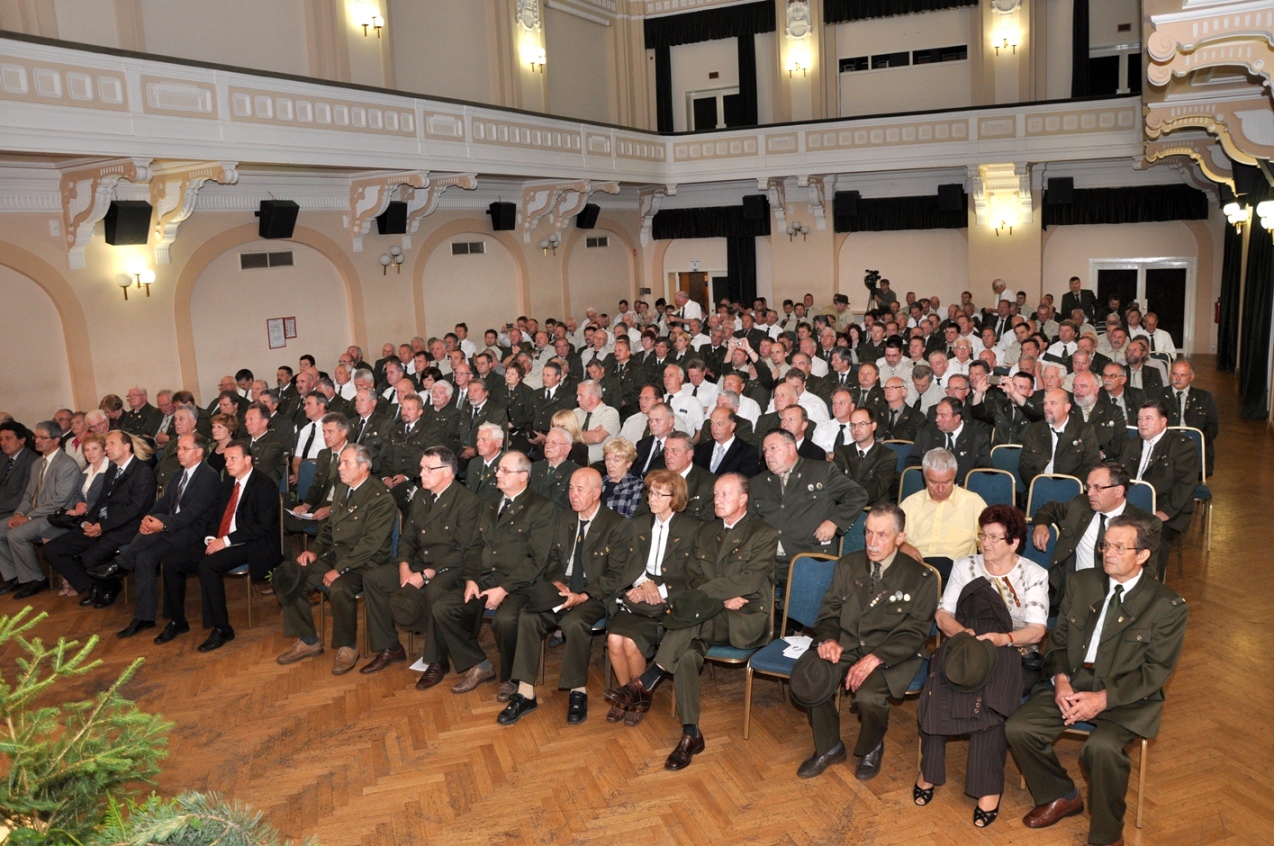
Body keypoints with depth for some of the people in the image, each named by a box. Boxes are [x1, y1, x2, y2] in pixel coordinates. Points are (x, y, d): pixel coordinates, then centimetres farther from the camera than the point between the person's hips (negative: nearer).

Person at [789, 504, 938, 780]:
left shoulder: (921, 578, -3)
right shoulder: (848, 565, 9)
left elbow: (914, 632, -8)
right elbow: (829, 611, 11)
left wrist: (874, 658, -22)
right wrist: (828, 639, -13)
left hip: (890, 656, -3)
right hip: (845, 645, 3)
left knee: (868, 696, -33)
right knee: (809, 680, -26)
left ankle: (871, 749, 5)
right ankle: (829, 748, 2)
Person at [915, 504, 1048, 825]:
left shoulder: (1034, 575, 6)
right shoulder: (964, 567, 13)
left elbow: (1037, 629, -4)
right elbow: (943, 614, 7)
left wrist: (1004, 638, -24)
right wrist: (961, 631, -15)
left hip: (1012, 652, -2)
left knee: (990, 699, -36)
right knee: (936, 688, -32)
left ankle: (988, 787, -26)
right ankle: (929, 771, -20)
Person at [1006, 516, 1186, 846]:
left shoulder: (1167, 605, -4)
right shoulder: (1081, 583, 8)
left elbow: (1157, 669, -8)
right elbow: (1058, 640, 10)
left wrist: (1104, 698, -19)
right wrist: (1060, 680, -10)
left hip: (1126, 697, -4)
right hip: (1071, 683, 5)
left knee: (1102, 746, -33)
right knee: (1019, 728, -16)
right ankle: (1062, 797, 11)